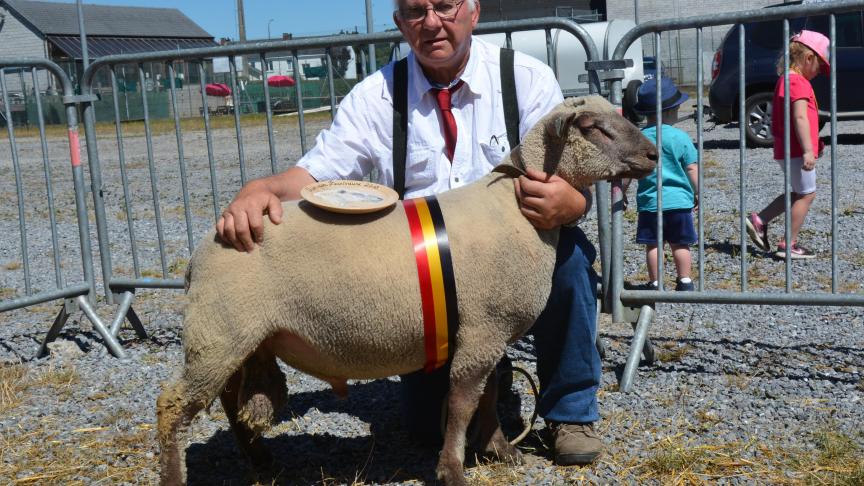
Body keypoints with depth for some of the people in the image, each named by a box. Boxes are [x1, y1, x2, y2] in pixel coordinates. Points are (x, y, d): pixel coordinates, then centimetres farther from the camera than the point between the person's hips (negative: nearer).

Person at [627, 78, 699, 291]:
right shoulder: (680, 137, -6)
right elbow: (692, 169, -3)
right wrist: (697, 192, 8)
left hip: (650, 202, 1)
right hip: (679, 200, -1)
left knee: (652, 245, 7)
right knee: (680, 244, 9)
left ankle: (654, 283, 11)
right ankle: (684, 281, 13)